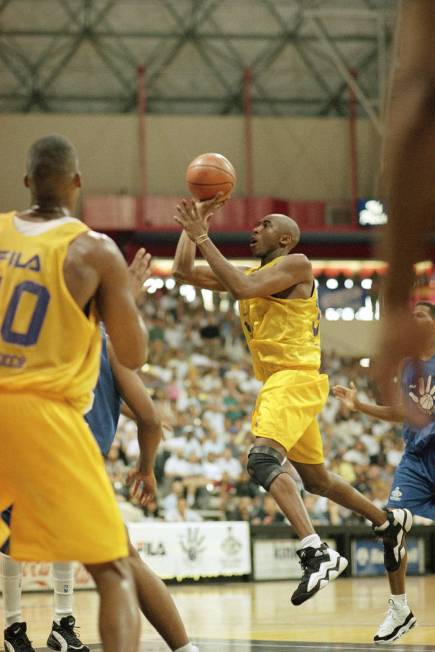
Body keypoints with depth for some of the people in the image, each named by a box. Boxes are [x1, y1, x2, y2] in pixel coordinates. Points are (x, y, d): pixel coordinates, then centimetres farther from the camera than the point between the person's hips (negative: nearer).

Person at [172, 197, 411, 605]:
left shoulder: (296, 265, -6)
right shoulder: (251, 274, 18)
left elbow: (242, 288, -21)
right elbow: (183, 272, 16)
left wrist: (202, 237, -18)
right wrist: (193, 223, 10)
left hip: (297, 377, -10)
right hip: (276, 383, 10)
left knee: (263, 458, -30)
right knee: (316, 479, 21)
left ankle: (316, 553, -42)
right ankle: (388, 523, 40)